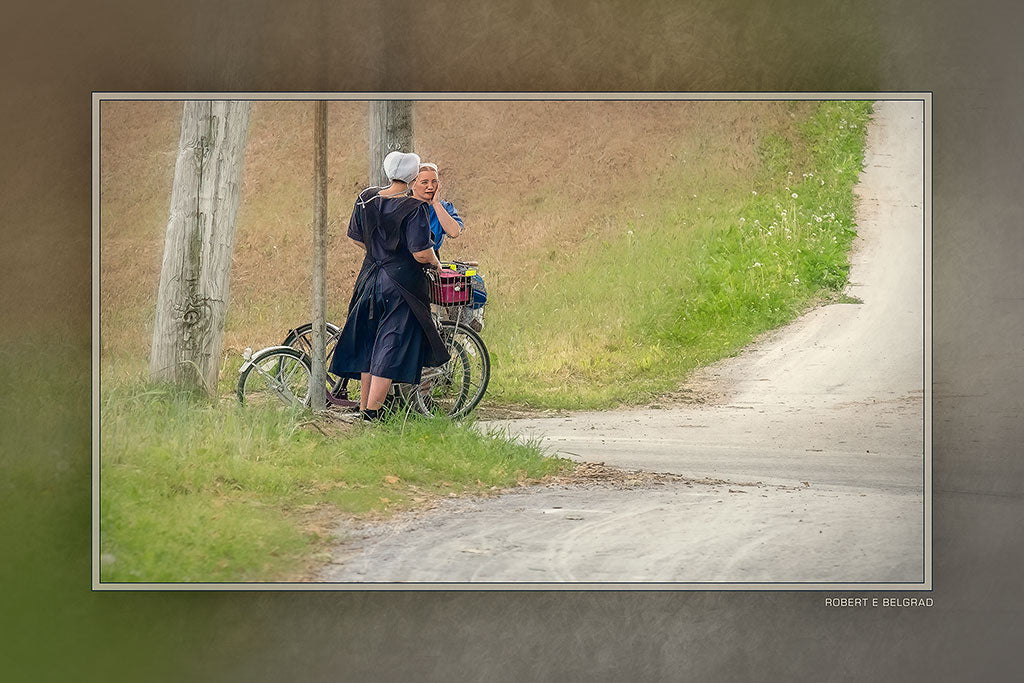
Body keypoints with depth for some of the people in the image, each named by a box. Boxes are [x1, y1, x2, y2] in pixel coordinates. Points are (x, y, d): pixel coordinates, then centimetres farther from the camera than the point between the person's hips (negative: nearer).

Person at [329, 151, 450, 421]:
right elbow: (421, 254, -19)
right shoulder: (414, 208, -16)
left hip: (370, 277, 6)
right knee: (390, 348, -1)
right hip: (402, 284, -6)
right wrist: (435, 263, 3)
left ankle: (364, 407, 22)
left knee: (368, 346, 16)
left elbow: (356, 237, 13)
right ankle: (372, 412, -5)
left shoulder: (366, 198, 2)